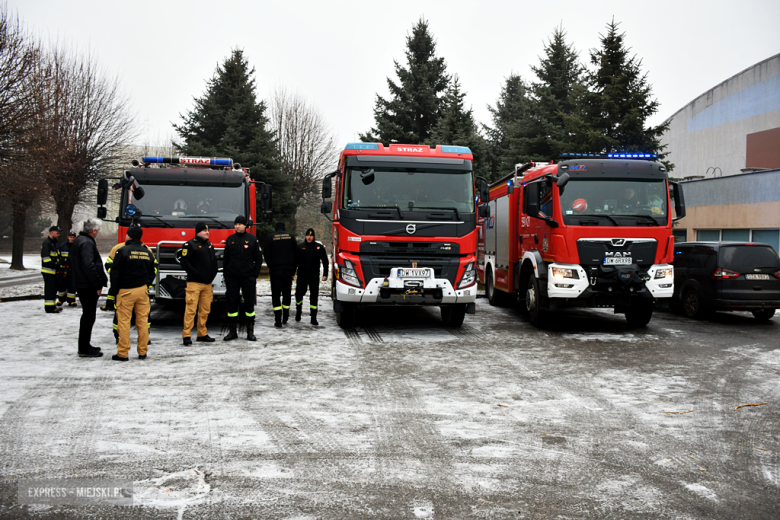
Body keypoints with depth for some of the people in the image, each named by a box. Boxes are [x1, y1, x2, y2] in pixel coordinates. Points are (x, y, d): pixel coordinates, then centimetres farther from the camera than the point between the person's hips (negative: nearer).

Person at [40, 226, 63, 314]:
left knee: (53, 289, 14)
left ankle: (52, 306, 22)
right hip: (48, 270, -10)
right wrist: (54, 265, -19)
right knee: (49, 289, -8)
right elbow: (45, 257, -21)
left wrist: (58, 264, 13)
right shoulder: (46, 243, -13)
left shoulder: (54, 243, 19)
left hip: (53, 270, 10)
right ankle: (49, 307, -6)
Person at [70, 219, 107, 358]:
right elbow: (89, 266, -25)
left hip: (81, 284, 11)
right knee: (89, 316, -5)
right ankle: (84, 349, -1)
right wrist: (97, 285, -19)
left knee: (87, 315, 18)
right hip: (88, 286, -11)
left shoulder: (78, 240, 16)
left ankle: (84, 346, 26)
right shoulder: (87, 243, -18)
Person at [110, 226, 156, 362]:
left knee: (124, 321, -1)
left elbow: (115, 272, -8)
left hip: (126, 290, -5)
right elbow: (152, 272, 14)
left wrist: (114, 289, 0)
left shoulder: (123, 251, -9)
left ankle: (122, 353, 1)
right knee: (142, 321, 8)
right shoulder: (147, 252, 8)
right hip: (142, 290, 5)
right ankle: (142, 352, 11)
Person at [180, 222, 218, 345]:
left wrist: (212, 274, 8)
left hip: (207, 283, 7)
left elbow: (214, 262, 22)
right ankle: (186, 335, -7)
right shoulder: (190, 245, -4)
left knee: (205, 310, 10)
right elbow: (185, 262, -11)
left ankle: (202, 334, 18)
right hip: (194, 283, -7)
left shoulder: (209, 245, 18)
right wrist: (195, 273, -16)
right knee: (191, 309, -9)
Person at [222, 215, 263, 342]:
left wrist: (254, 275, -4)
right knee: (232, 304, 4)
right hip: (232, 278, 2)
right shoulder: (230, 239, 8)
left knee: (249, 304, 3)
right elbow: (225, 258, 12)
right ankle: (232, 331, 12)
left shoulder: (252, 240, 1)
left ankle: (250, 332, 10)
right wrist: (225, 274, 4)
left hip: (248, 278, -2)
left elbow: (258, 258, 3)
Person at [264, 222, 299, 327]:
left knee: (276, 294, -2)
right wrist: (293, 270, 12)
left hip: (275, 270, -2)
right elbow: (296, 254, 8)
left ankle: (278, 320, -11)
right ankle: (285, 318, 19)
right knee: (287, 293, 13)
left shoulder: (270, 238, 1)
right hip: (288, 269, 2)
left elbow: (267, 254, 1)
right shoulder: (290, 237, 7)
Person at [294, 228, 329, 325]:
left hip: (314, 277, 0)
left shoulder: (319, 247, 3)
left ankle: (313, 318, 5)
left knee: (314, 296, 0)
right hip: (302, 276, 0)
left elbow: (325, 261, 6)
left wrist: (325, 274, 1)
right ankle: (298, 312, 25)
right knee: (299, 294, -2)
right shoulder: (300, 247, 4)